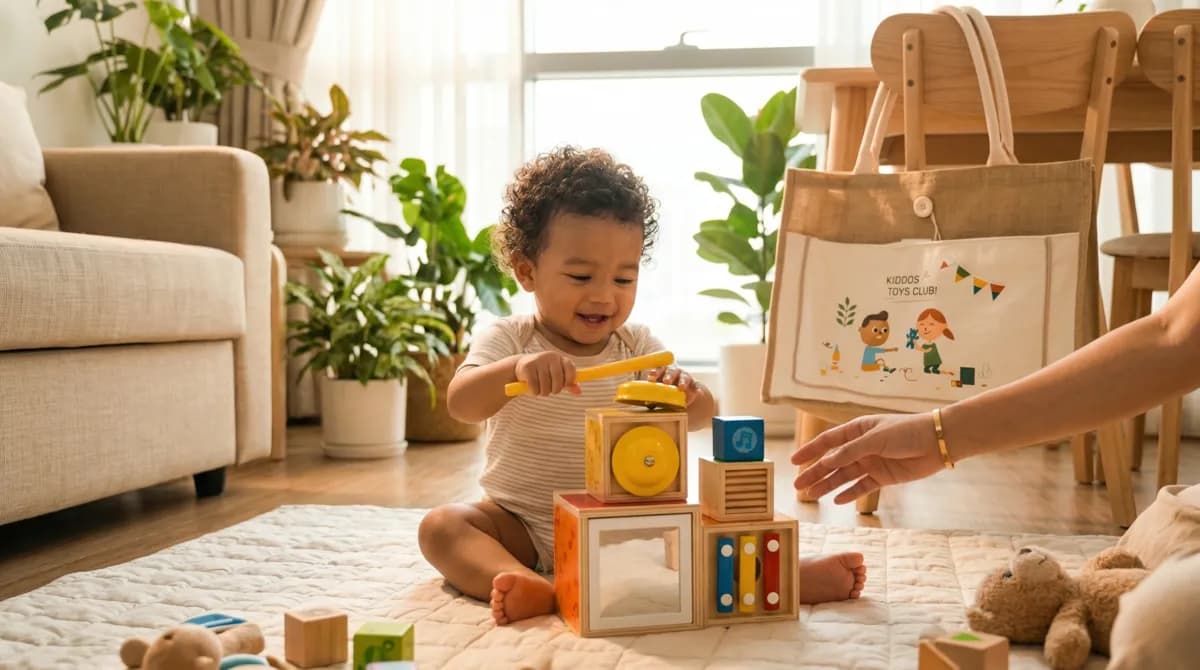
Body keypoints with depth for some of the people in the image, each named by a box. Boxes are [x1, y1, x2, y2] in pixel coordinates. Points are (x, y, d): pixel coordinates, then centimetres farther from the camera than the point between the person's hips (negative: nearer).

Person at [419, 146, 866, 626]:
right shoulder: (509, 340, -5)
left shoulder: (637, 347, 3)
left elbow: (702, 415, -6)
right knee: (442, 526, -27)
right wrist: (516, 368, -41)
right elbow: (460, 404, -21)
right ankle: (531, 586, -48)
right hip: (523, 524, -1)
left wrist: (685, 393, -31)